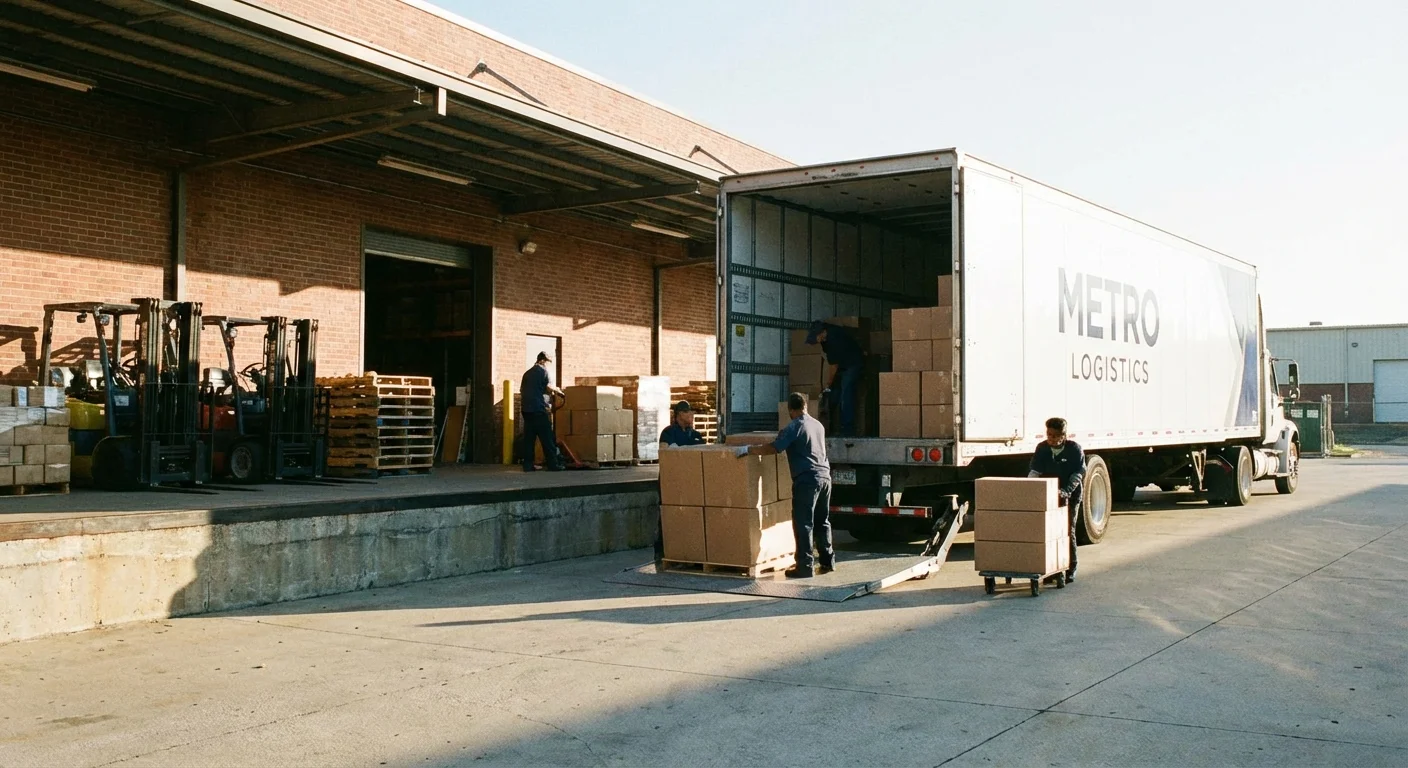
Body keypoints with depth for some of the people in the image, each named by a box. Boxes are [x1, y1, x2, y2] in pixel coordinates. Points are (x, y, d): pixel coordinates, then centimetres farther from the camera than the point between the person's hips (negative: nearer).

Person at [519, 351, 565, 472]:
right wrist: (559, 392, 4)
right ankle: (552, 464, -4)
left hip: (526, 409, 6)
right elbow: (549, 387, -12)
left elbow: (521, 390, 21)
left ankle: (527, 465, 4)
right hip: (540, 409, -6)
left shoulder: (527, 373, 17)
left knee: (528, 438, 6)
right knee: (547, 438, -3)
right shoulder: (544, 371, -3)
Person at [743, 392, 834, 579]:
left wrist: (748, 449, -7)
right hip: (824, 476, 7)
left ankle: (805, 567, -3)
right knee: (822, 522, 17)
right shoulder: (818, 425, 15)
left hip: (807, 480, -7)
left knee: (803, 524, -3)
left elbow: (773, 448, -16)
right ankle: (828, 561, 22)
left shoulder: (793, 427, -7)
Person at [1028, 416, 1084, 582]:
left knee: (1068, 531, -1)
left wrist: (1067, 491, -28)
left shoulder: (1074, 448, -10)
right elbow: (1035, 471, -4)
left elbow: (1079, 472, -15)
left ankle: (1070, 569, 10)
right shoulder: (1042, 448, -1)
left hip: (1070, 497, -3)